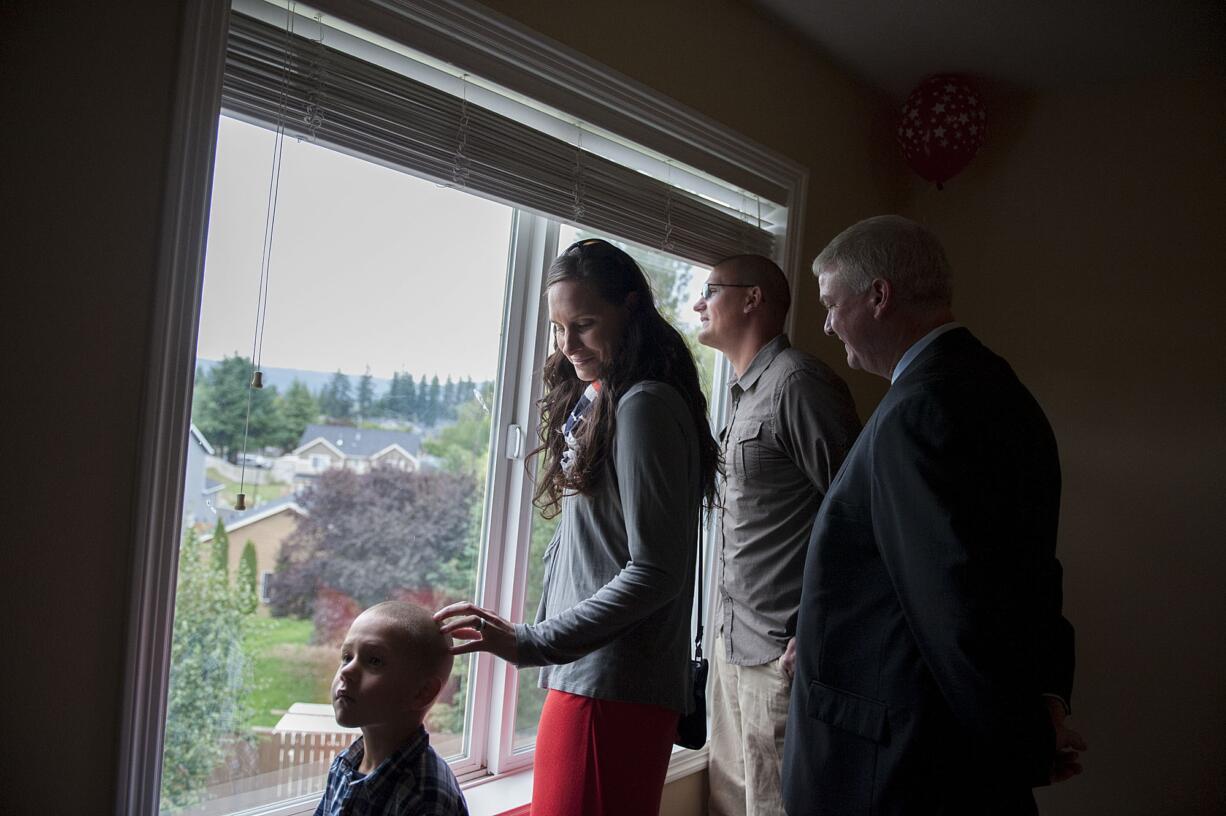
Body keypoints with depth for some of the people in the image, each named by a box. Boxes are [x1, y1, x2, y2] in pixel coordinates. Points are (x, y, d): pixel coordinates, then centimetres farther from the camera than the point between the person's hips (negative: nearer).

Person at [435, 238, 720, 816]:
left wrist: (530, 642, -20)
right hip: (585, 675, 9)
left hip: (613, 689, -9)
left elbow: (655, 572, -18)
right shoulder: (592, 404, 14)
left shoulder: (644, 406, -14)